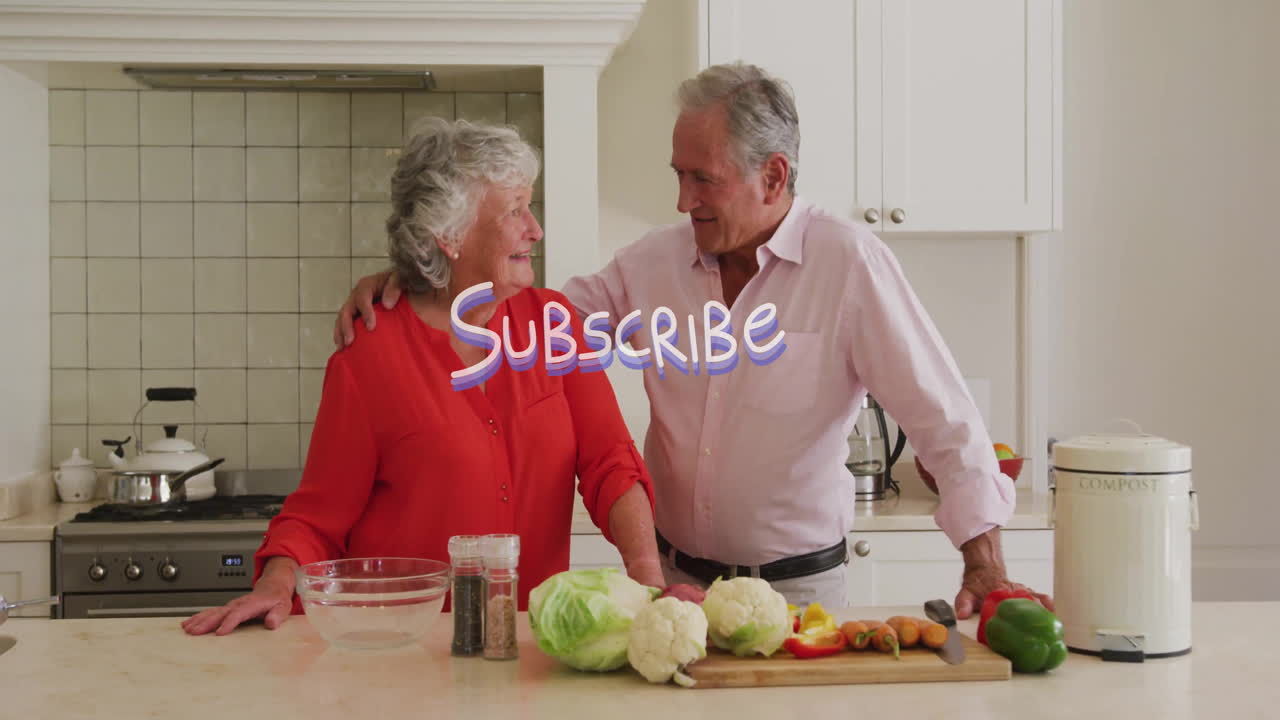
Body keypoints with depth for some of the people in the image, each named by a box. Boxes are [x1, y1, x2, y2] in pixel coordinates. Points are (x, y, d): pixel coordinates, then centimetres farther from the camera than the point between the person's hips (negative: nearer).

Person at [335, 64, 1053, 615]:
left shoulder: (849, 262, -14)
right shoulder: (661, 257, 0)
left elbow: (942, 415, -14)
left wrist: (985, 564, -19)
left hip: (796, 584, -4)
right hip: (671, 575, 4)